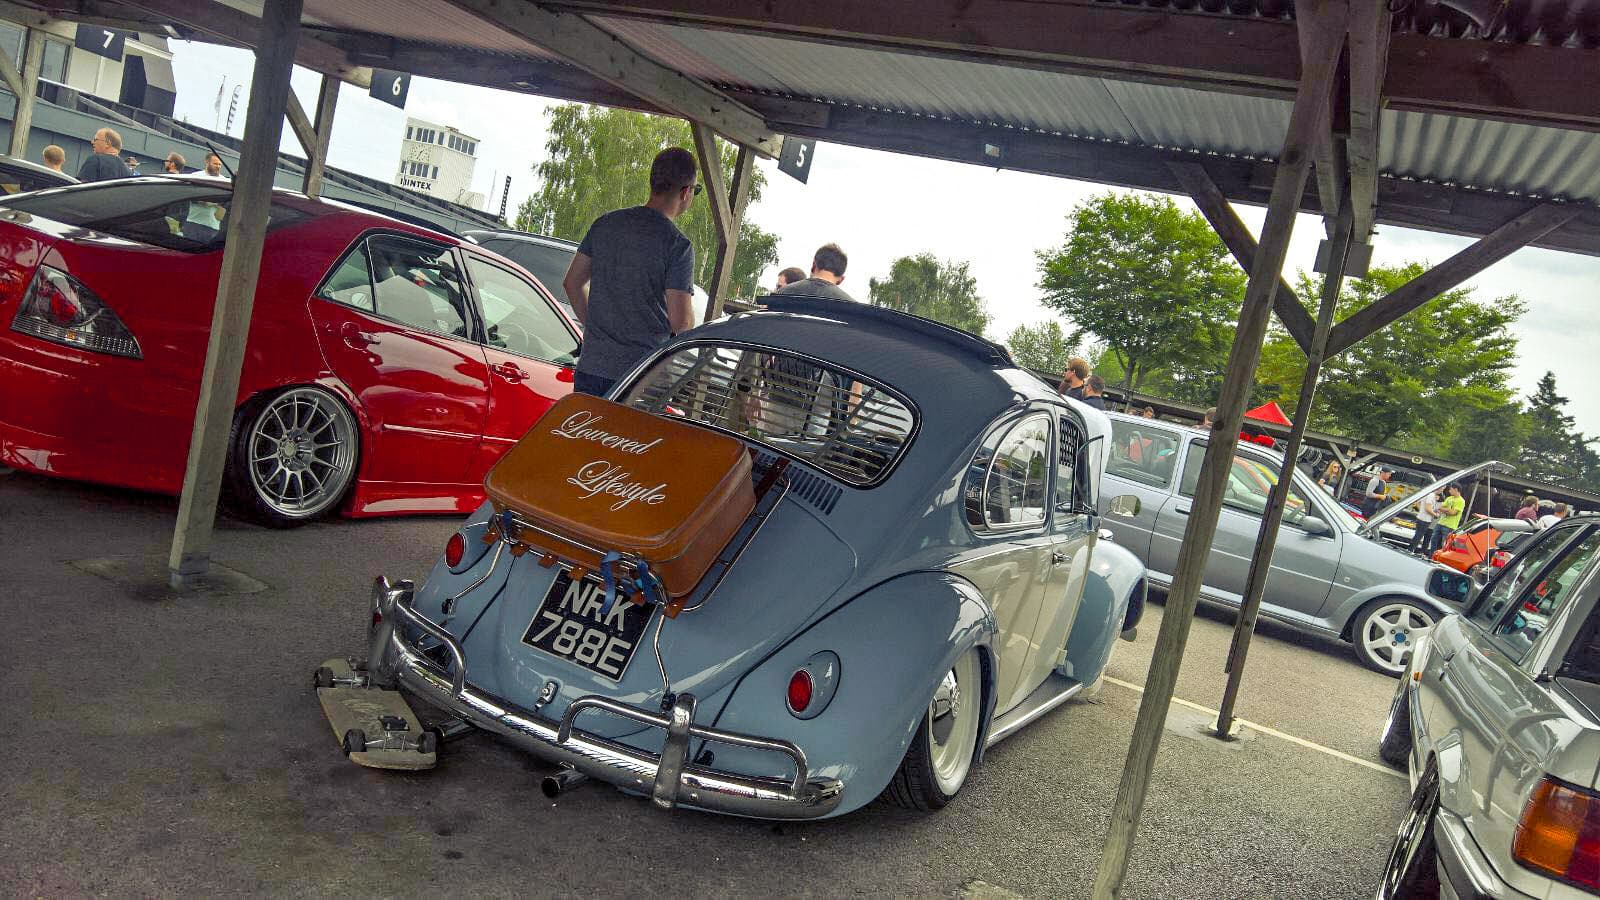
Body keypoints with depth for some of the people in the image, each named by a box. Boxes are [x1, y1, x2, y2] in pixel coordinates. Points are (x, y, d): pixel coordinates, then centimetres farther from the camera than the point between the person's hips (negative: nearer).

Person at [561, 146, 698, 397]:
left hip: (591, 367, 5)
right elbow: (681, 322, -14)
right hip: (642, 378, -5)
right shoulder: (678, 245, -11)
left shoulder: (605, 223, 7)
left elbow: (572, 283, 14)